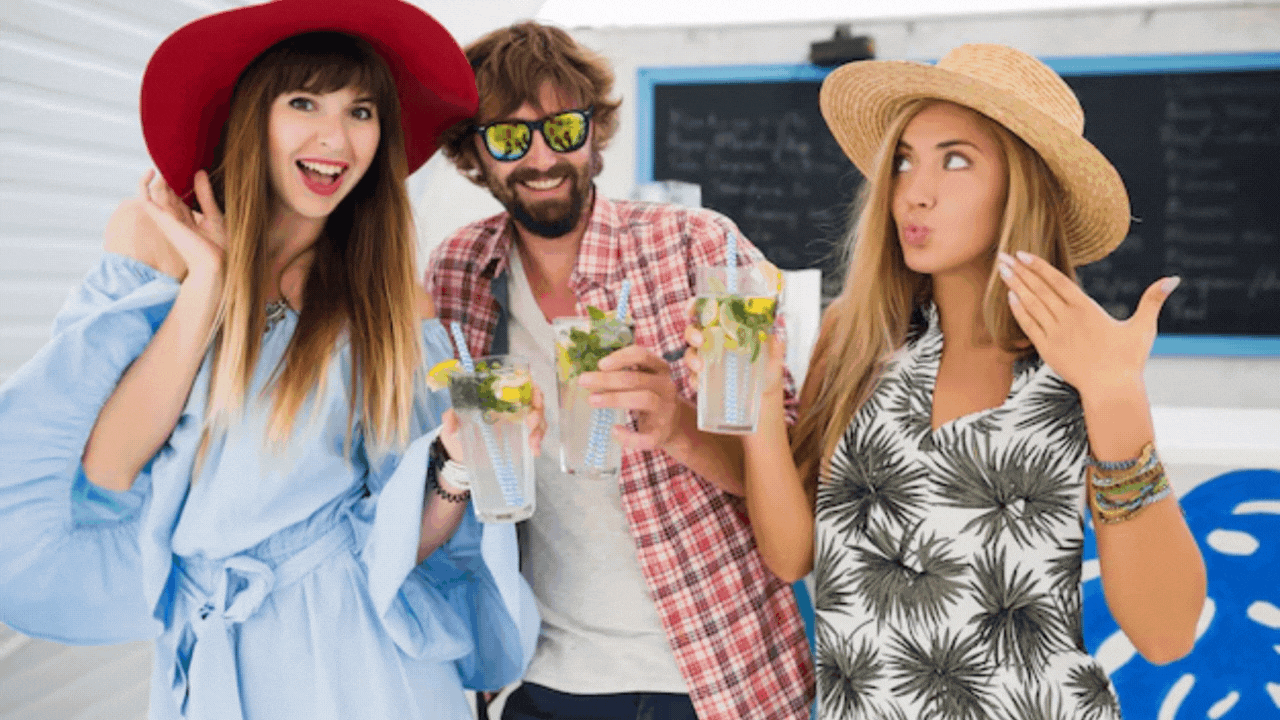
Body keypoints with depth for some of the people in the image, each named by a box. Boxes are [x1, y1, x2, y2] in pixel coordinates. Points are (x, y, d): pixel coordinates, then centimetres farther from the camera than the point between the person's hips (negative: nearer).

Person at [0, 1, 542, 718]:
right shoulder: (156, 241, -6)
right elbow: (97, 479, -13)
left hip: (351, 662, -1)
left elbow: (404, 548, -6)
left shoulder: (395, 308, -8)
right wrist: (206, 280, -17)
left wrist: (456, 469, -26)